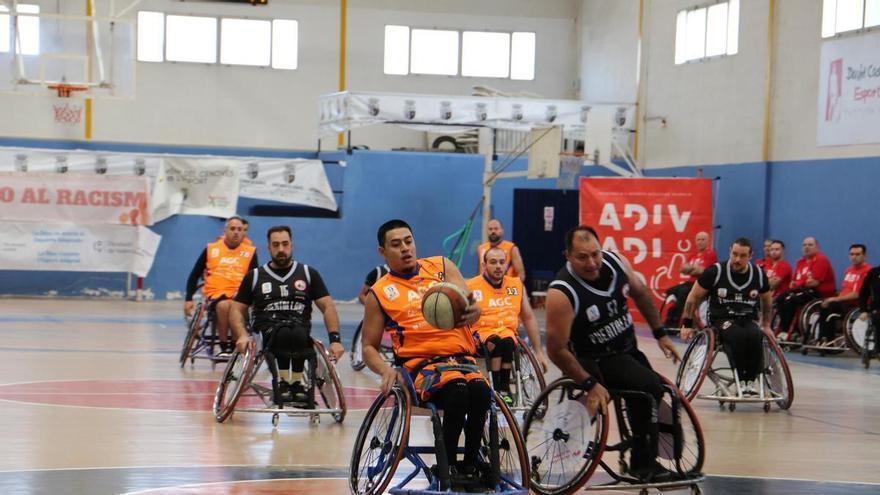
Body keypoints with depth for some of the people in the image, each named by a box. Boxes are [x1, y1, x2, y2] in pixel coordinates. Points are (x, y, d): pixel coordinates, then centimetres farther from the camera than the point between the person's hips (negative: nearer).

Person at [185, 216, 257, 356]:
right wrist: (188, 299, 6)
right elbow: (195, 275, 13)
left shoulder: (250, 251, 9)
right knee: (223, 305, -36)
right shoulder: (212, 249, 9)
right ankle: (224, 347, -18)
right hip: (216, 292, 0)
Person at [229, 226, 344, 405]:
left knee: (297, 333, -38)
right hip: (267, 334, 0)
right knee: (283, 332, -37)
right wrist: (242, 335, -7)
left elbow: (328, 306, 12)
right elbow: (237, 310, 14)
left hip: (301, 329, 0)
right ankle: (282, 382, -26)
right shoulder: (254, 276, 17)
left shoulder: (308, 274, 17)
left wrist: (335, 338, -4)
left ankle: (297, 383, -22)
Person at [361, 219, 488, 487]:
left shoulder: (442, 266, 14)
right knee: (458, 388, -36)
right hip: (421, 365, -2)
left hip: (461, 358, 2)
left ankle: (470, 464, -18)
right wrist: (386, 371, -10)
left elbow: (469, 304, 0)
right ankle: (447, 466, -23)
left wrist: (472, 311, -26)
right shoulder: (379, 294, 10)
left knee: (480, 390, -33)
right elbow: (369, 347, 13)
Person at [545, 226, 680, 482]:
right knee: (650, 389, -26)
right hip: (595, 360, -7)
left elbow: (640, 293, 8)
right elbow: (557, 350, -26)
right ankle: (643, 464, -12)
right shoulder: (561, 293, -29)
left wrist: (660, 334, 10)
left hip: (628, 348, 7)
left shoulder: (616, 262, -12)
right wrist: (590, 384, -27)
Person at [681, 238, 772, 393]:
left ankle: (751, 380, -18)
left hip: (749, 320, 2)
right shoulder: (716, 271, -7)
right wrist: (687, 324, 3)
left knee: (755, 336, -33)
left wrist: (766, 326, 20)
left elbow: (767, 301, 21)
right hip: (721, 319, -2)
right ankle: (741, 380, -25)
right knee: (737, 335, -37)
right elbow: (694, 297, 3)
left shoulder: (759, 274, 2)